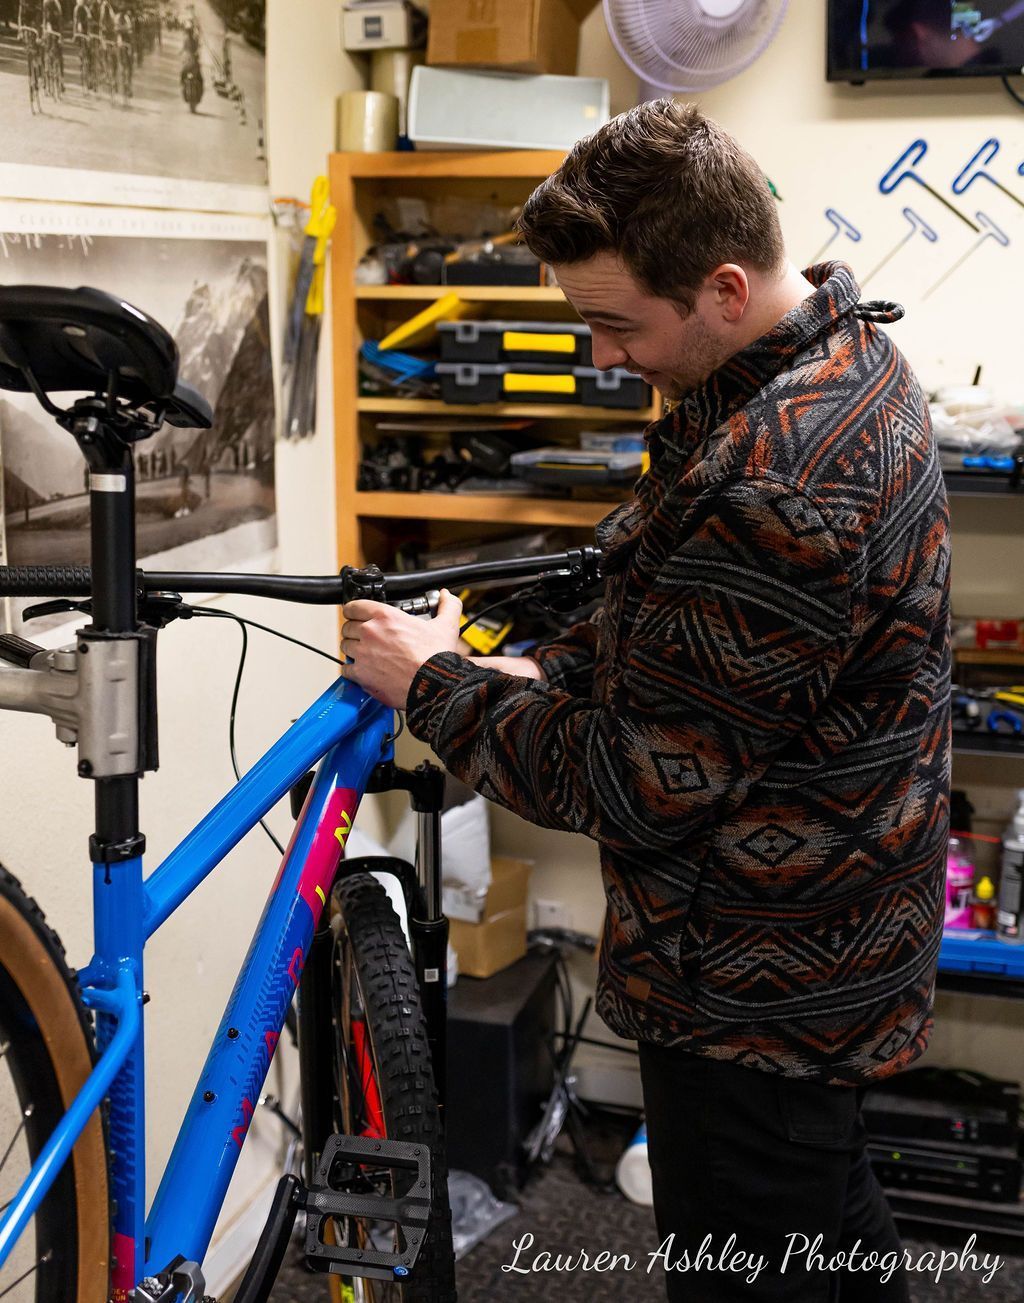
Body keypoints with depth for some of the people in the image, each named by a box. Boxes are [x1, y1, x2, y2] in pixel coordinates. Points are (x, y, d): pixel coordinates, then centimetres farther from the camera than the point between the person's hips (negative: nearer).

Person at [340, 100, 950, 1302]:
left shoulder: (776, 484, -33)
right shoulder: (838, 350, 2)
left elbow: (645, 783, -26)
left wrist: (435, 687, -14)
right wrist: (547, 672, -1)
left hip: (756, 998, -9)